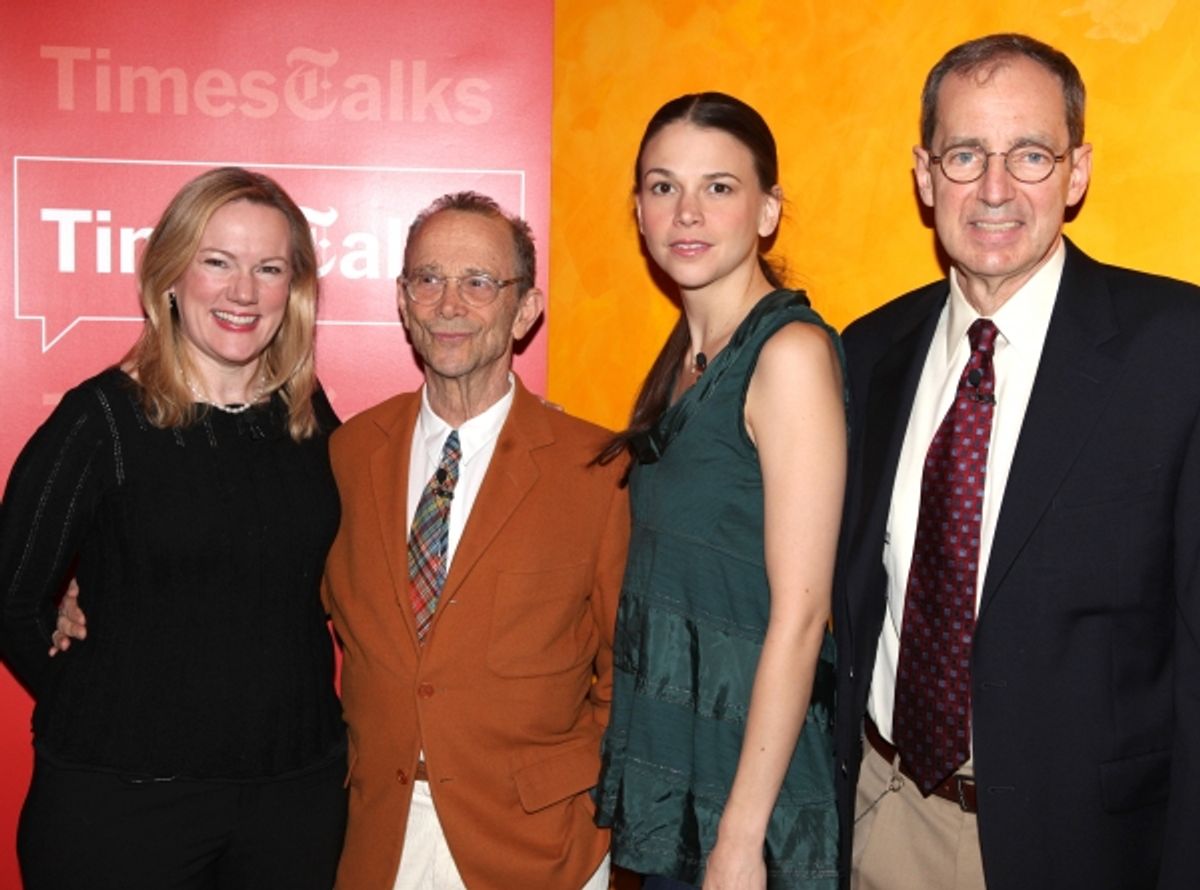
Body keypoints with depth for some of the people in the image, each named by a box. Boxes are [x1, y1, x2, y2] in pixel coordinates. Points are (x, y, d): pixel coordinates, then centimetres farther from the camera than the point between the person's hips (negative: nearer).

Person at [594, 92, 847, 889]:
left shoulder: (791, 351, -17)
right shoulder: (686, 354, 7)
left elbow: (799, 613, -20)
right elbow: (672, 573, 10)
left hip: (748, 756, -7)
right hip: (664, 751, 7)